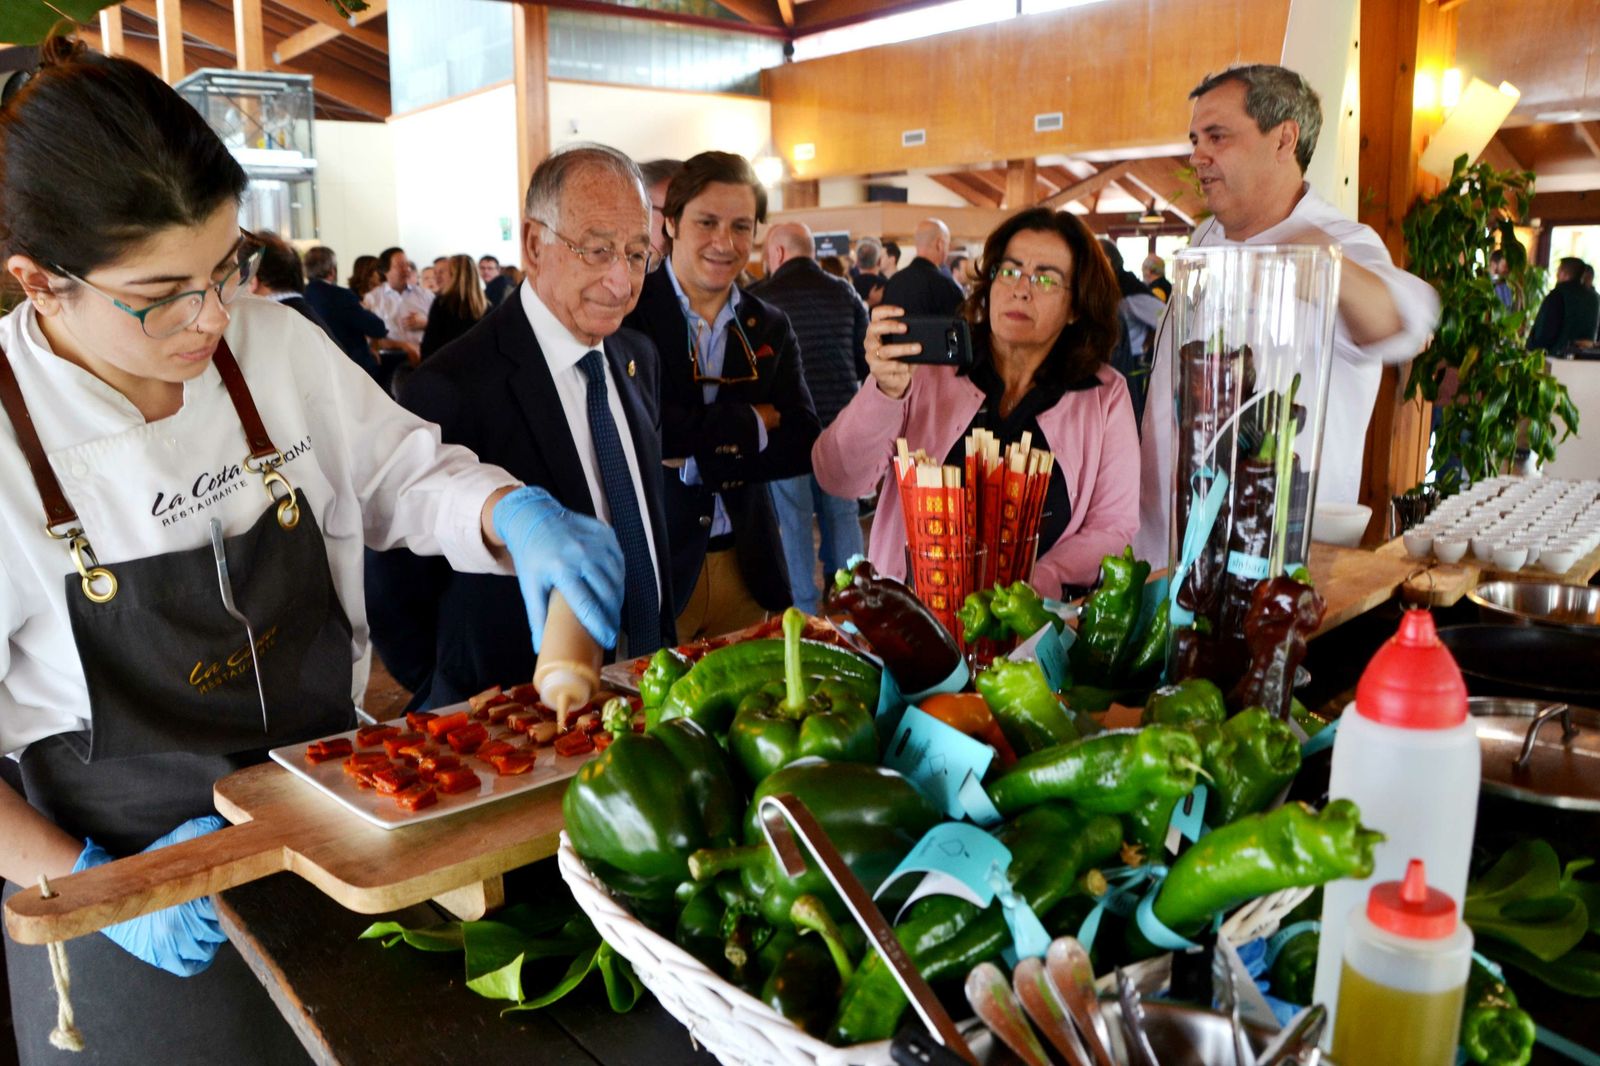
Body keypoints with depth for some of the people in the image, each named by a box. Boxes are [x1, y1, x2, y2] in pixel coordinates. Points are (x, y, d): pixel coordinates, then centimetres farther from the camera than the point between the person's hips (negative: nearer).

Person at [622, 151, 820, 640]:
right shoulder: (627, 311, -7)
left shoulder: (770, 328, 7)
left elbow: (802, 445, -2)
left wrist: (696, 456, -15)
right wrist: (752, 420, -11)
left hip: (745, 566, 4)